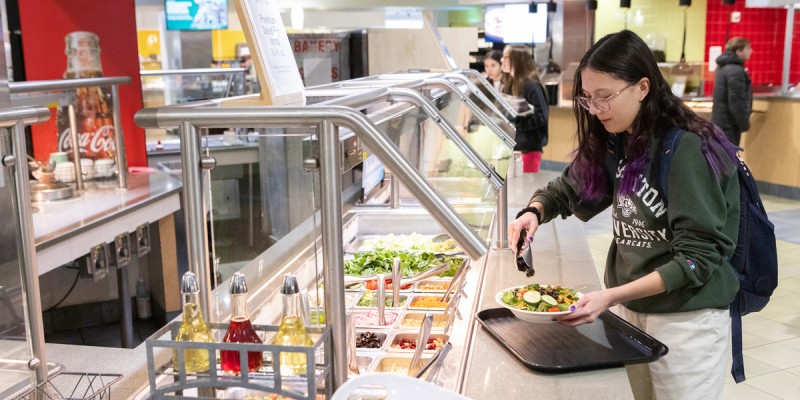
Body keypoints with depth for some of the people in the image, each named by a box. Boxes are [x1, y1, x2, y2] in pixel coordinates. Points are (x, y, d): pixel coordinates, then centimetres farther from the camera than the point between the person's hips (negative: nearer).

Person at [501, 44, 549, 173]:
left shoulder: (532, 85, -13)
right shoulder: (509, 84, 10)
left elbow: (540, 117, -19)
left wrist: (515, 118, -23)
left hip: (528, 147, -7)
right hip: (511, 145, 7)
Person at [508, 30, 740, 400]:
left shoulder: (687, 150, -20)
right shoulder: (615, 144, 1)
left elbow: (697, 258, -22)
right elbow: (566, 190, 14)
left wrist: (611, 296, -29)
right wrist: (534, 212, -8)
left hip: (686, 319, -6)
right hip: (630, 308, 6)